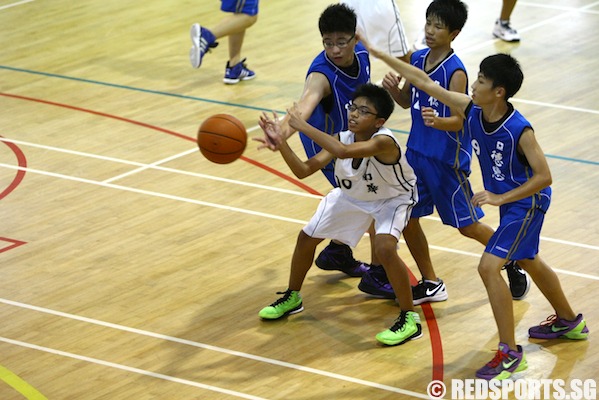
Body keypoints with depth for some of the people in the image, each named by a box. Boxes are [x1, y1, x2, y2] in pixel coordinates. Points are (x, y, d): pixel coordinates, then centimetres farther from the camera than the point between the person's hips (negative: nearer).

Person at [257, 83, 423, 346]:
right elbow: (304, 170, -22)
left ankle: (410, 319, -14)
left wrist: (303, 126, -53)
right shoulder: (342, 139, -22)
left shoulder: (384, 142, -40)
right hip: (353, 196, 7)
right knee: (307, 237, 9)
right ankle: (292, 298, 35)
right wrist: (280, 141, -37)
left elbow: (344, 151, -58)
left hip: (392, 199, -7)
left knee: (385, 248, -31)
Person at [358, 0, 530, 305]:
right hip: (417, 152, 7)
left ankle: (513, 263, 29)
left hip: (448, 160, -7)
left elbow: (458, 121, -21)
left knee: (467, 225, 5)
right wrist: (393, 89, -9)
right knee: (407, 219, 7)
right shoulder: (417, 59, 1)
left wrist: (437, 121, -41)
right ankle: (431, 284, 22)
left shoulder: (455, 72, -20)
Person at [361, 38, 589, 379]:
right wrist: (381, 55, -8)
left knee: (489, 267, -17)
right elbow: (425, 82, -7)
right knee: (528, 262, 26)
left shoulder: (520, 130, -31)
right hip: (508, 200, 9)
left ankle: (511, 354, -10)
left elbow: (544, 177, -25)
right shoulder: (471, 110, -13)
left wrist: (500, 198, -27)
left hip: (528, 204, -9)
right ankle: (570, 322, 49)